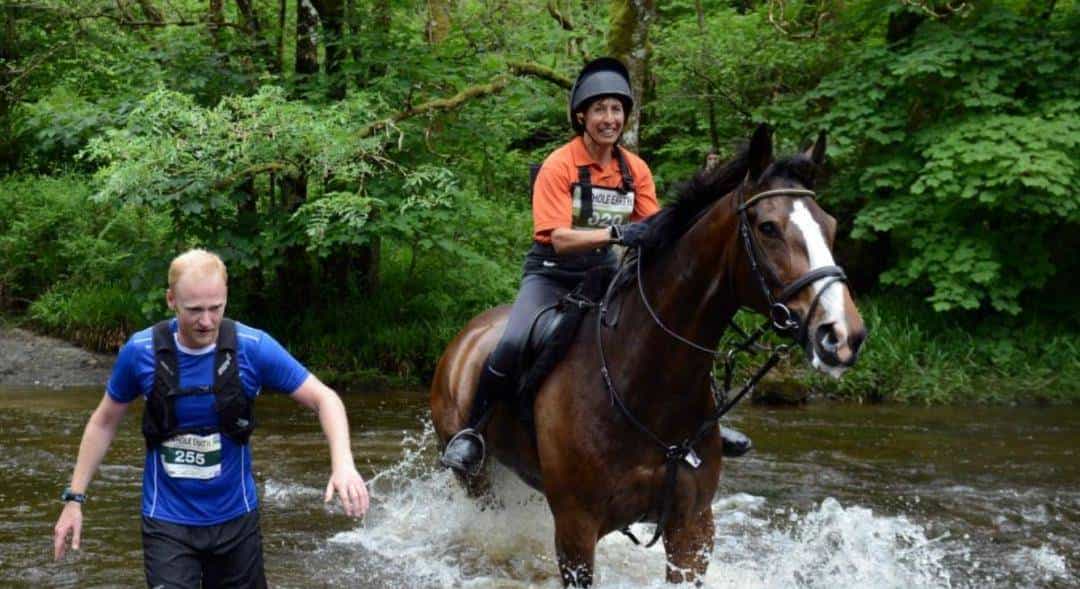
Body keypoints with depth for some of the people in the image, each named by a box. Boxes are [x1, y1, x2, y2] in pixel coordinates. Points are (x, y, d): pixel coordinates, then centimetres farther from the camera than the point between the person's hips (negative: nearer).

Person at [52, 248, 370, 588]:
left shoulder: (253, 348, -12)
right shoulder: (140, 352, -10)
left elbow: (323, 399, -7)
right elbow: (104, 422, 5)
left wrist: (343, 464, -24)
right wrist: (74, 498, 4)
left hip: (235, 518, 1)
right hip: (167, 521, -1)